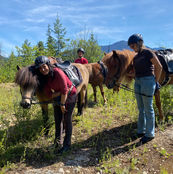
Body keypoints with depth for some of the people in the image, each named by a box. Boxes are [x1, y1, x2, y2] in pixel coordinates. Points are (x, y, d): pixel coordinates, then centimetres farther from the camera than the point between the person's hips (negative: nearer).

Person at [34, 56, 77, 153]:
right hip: (58, 97, 6)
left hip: (69, 96, -6)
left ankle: (67, 144, 13)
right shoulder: (43, 78, -8)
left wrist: (62, 104, -18)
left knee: (67, 120, -2)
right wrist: (60, 92, -23)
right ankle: (58, 142, 30)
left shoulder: (57, 72, -28)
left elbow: (64, 90, -25)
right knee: (58, 119, 12)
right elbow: (49, 94, -9)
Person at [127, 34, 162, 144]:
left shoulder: (148, 53, -8)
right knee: (141, 108, 15)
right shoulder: (136, 57, 14)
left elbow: (159, 67, -8)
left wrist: (156, 81, -5)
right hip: (138, 82, 8)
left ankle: (150, 134, 15)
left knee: (148, 109, 1)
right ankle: (141, 131, 28)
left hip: (147, 81, -8)